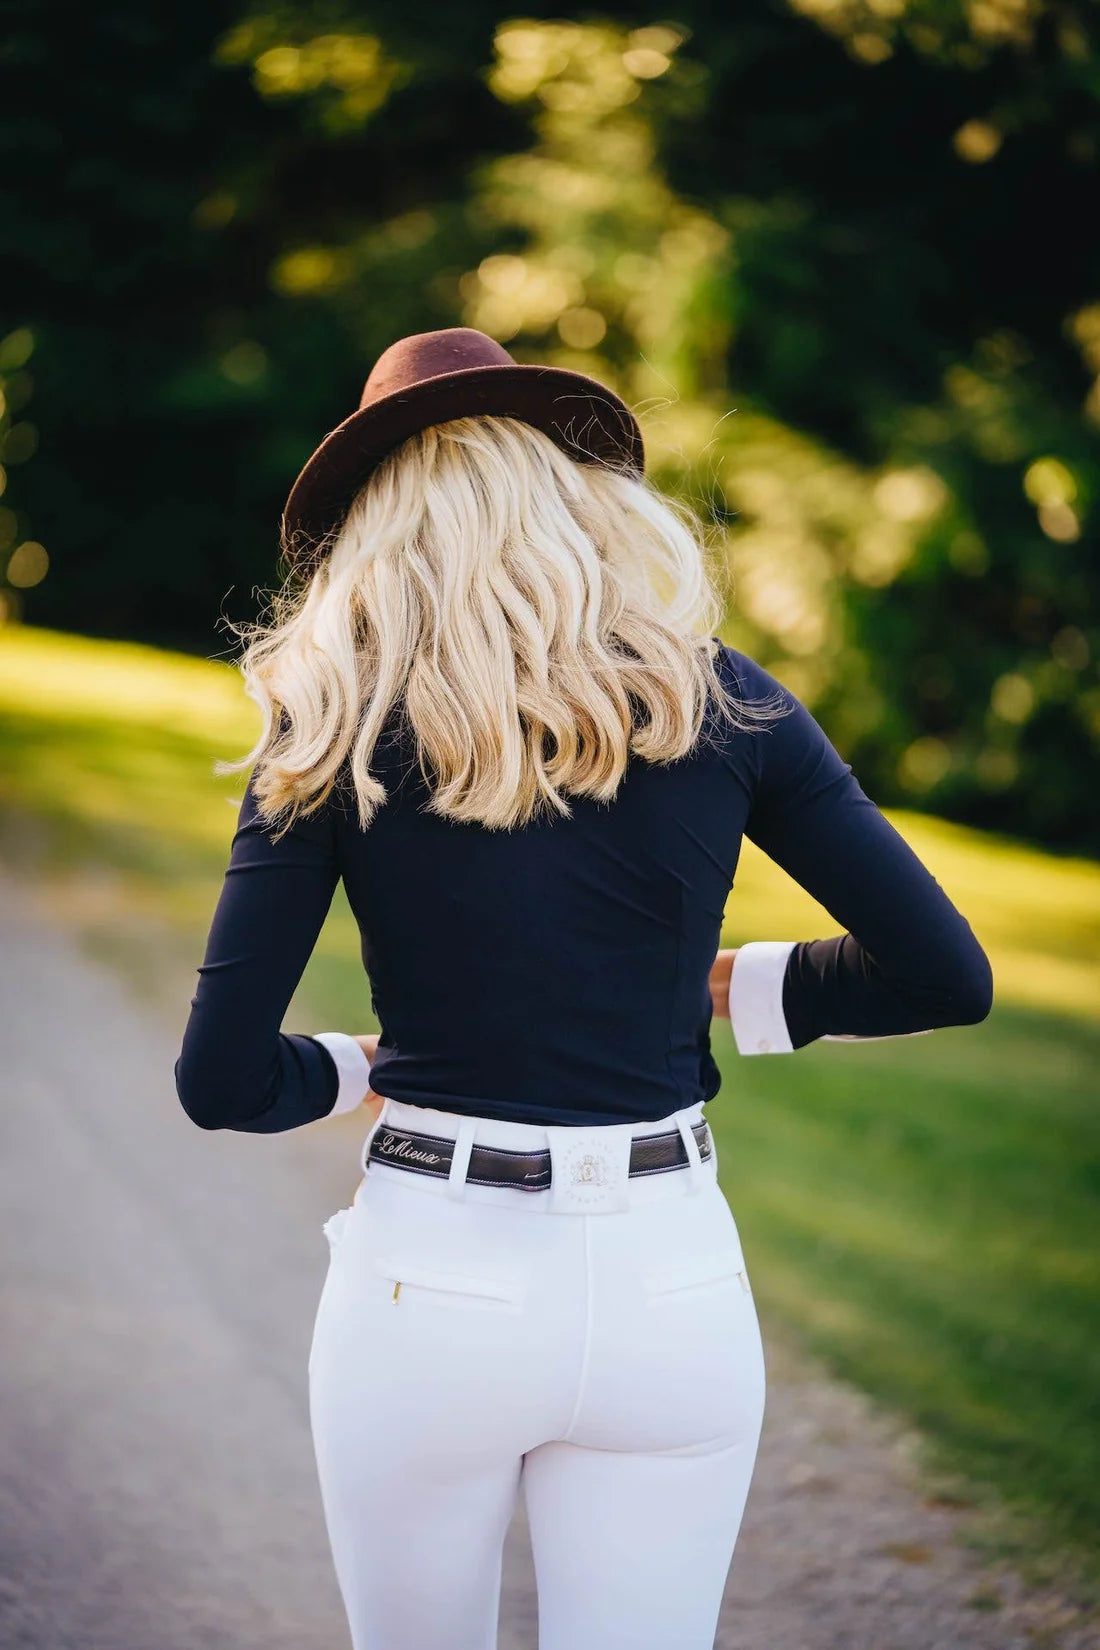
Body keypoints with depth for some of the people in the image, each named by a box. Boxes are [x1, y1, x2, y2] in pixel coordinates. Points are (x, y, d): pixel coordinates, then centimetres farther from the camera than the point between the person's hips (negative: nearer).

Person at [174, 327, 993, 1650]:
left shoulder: (336, 725, -4)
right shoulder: (720, 700, -1)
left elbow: (223, 1080, -7)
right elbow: (945, 973, 0)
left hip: (429, 1288, 0)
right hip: (671, 1291, 1)